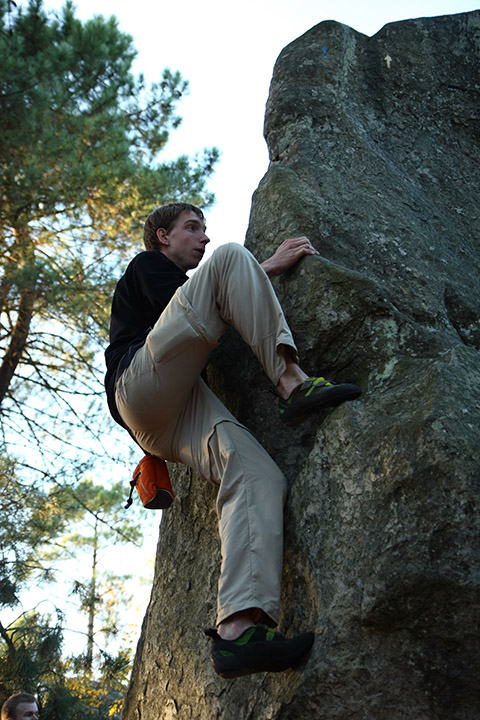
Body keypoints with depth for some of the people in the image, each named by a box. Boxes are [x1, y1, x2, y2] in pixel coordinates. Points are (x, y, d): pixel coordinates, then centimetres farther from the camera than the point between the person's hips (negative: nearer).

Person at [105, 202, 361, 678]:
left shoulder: (173, 283, 45)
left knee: (258, 475, -23)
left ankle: (237, 629, -42)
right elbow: (176, 309, 1)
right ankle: (293, 383, -27)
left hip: (172, 418, 6)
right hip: (142, 381, -6)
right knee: (231, 256, -10)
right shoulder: (146, 265, 23)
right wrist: (265, 269, 3)